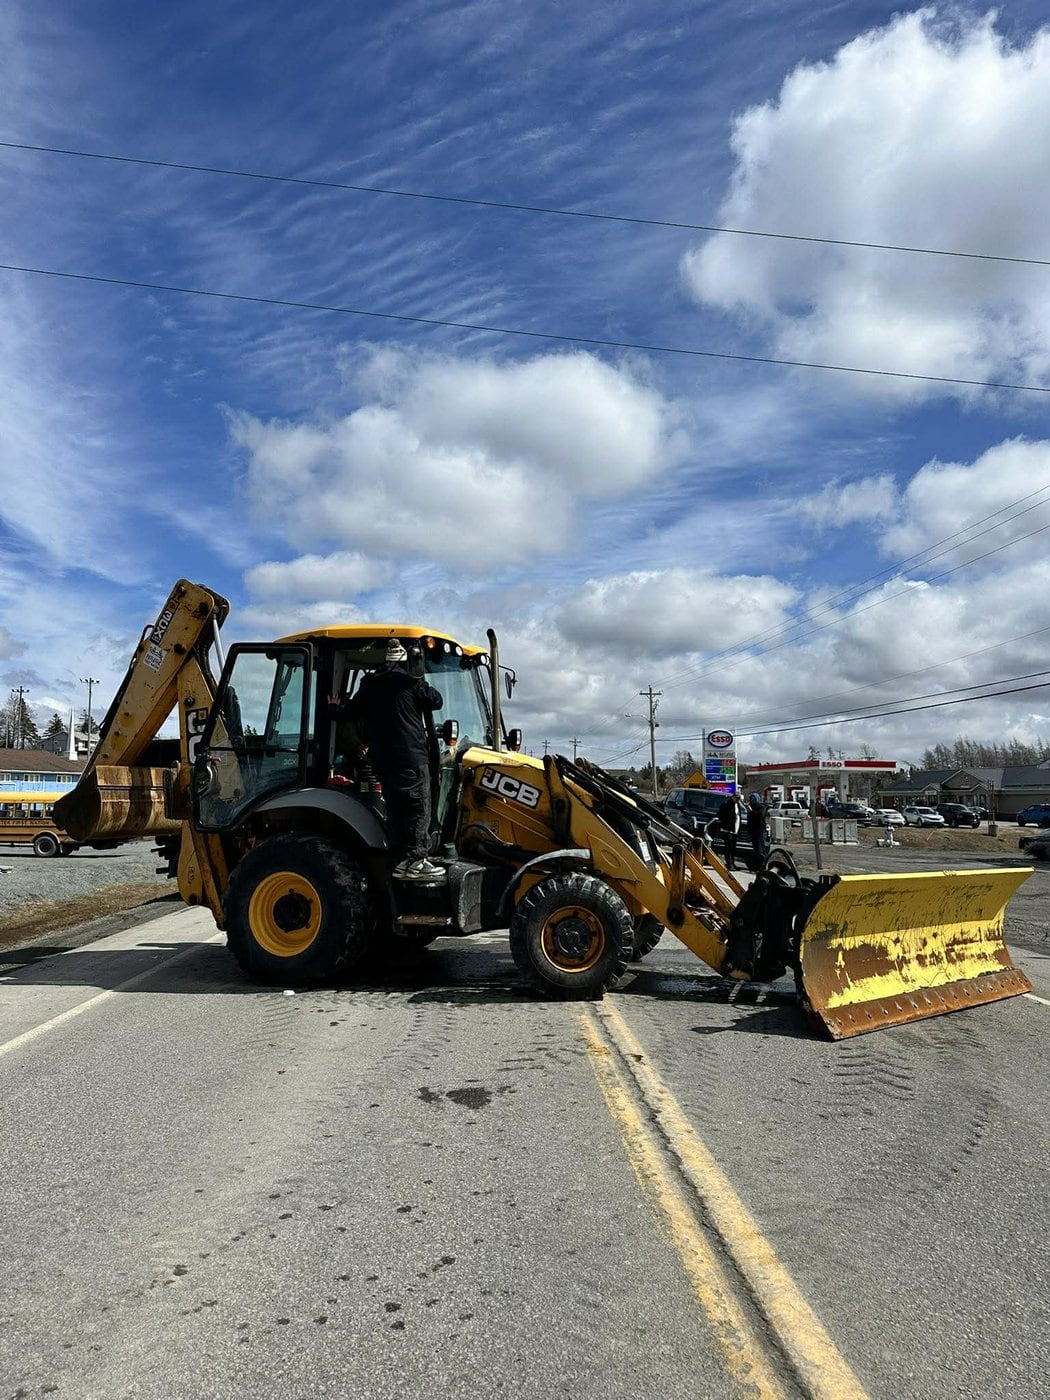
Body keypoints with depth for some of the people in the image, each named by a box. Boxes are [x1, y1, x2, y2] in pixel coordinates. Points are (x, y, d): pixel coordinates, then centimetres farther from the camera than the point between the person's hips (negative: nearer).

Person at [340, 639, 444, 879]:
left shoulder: (369, 686, 11)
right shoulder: (411, 683, -5)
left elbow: (349, 714, 19)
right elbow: (436, 701, 6)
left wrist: (337, 708, 41)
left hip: (381, 761, 6)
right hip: (411, 758, -6)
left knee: (396, 811, 12)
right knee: (418, 811, -2)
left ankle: (401, 861, 13)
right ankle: (415, 862, -5)